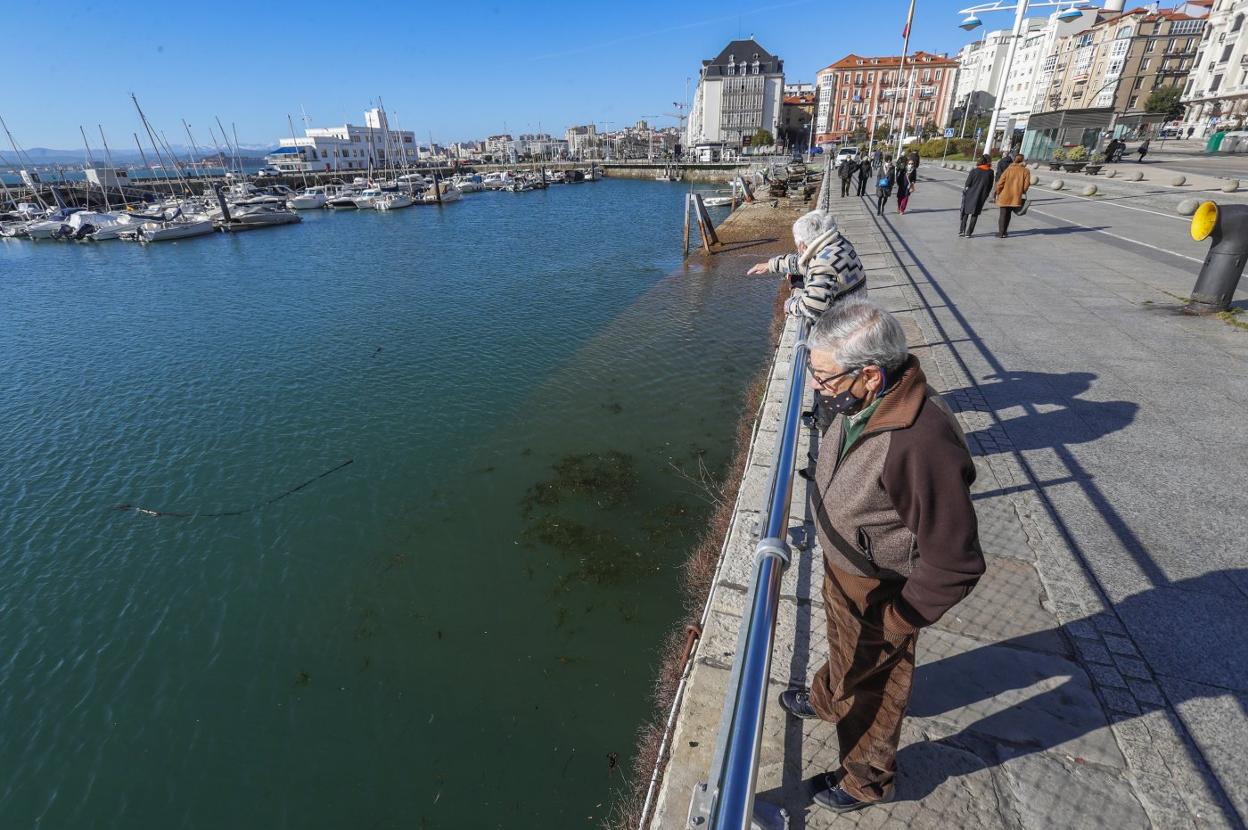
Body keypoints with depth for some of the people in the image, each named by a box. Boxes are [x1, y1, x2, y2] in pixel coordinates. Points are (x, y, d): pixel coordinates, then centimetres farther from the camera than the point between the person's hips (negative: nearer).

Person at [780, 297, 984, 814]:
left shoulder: (922, 445, -41)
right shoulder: (866, 401, -14)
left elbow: (955, 565, -31)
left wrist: (897, 622, -19)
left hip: (878, 589, -7)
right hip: (842, 563, 8)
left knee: (872, 681, 20)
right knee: (843, 646, 35)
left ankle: (867, 778, 50)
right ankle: (828, 698, 66)